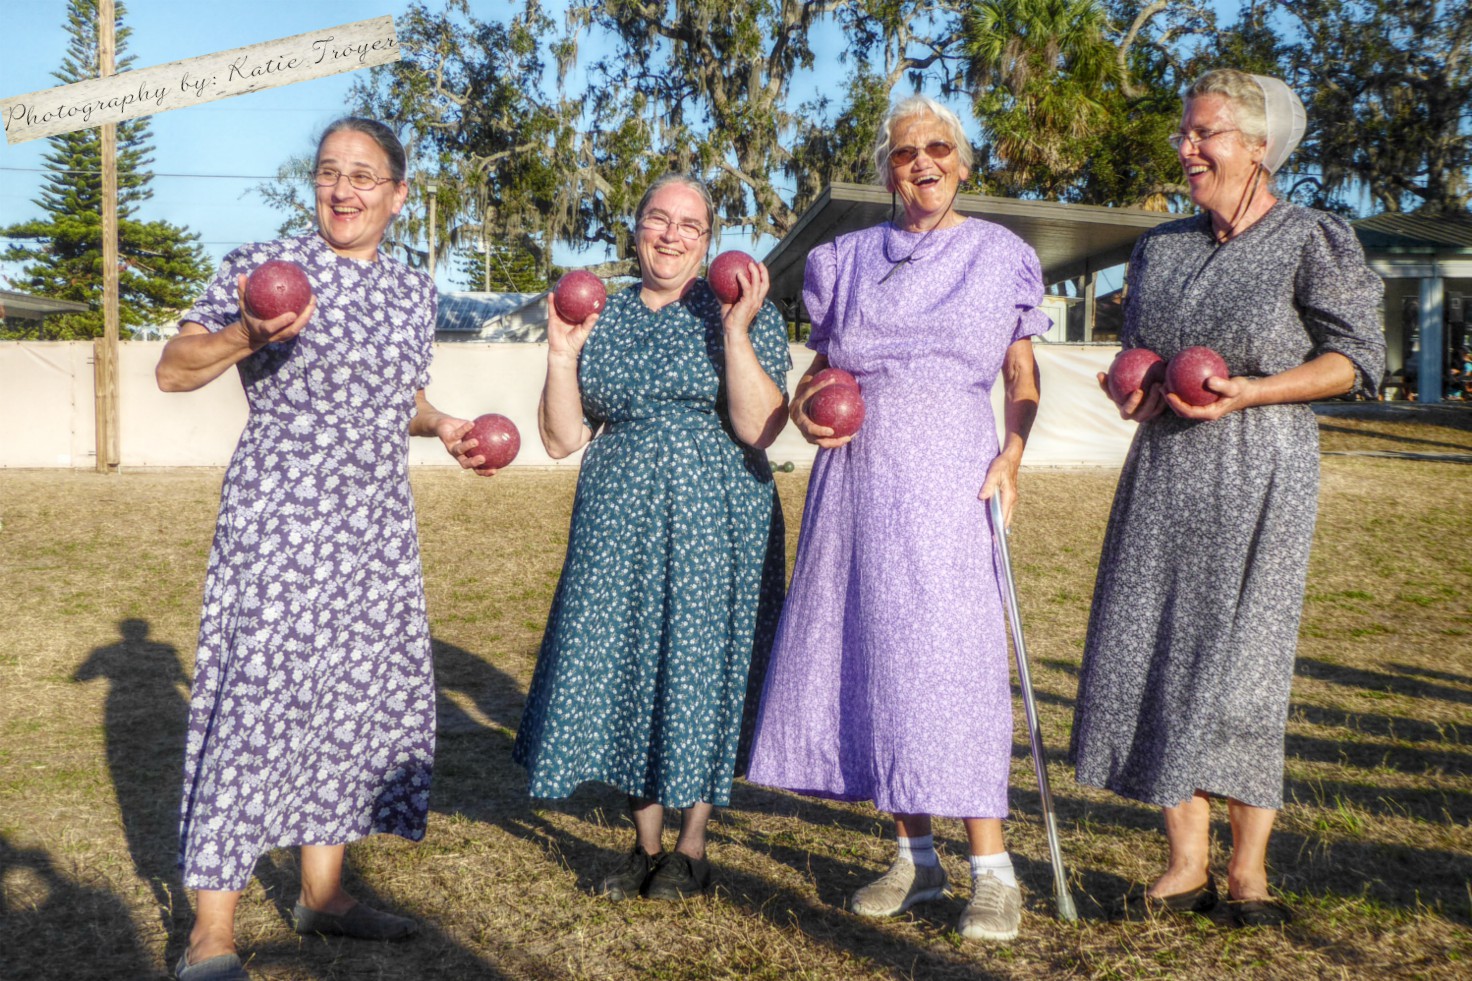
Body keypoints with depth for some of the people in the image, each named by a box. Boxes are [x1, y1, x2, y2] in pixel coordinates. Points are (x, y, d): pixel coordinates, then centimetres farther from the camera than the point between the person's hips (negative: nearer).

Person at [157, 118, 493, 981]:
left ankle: (323, 893, 27)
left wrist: (444, 427, 2)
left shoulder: (413, 289, 11)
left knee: (361, 693, 11)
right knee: (257, 700, -9)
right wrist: (247, 336, -23)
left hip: (378, 529, 6)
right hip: (281, 522, -6)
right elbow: (174, 371, -5)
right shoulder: (264, 265, -5)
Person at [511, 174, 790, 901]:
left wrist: (735, 332, -19)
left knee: (701, 669, 1)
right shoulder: (599, 318, 10)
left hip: (713, 525, -3)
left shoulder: (746, 313, 0)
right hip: (617, 527, 4)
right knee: (621, 667, 6)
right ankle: (645, 845, 24)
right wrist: (562, 354, -5)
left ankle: (691, 850, 18)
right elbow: (562, 441, 6)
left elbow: (759, 429, -12)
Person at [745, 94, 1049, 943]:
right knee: (869, 651, 4)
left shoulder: (1002, 256, 8)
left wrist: (1013, 452, -7)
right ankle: (917, 857, 17)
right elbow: (822, 365, 18)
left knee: (947, 653, -10)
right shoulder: (849, 259, 13)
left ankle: (994, 870, 0)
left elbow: (1023, 375, 9)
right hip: (860, 473, 3)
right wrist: (803, 407, -3)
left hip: (950, 478, -3)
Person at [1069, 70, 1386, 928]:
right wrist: (1134, 390, 0)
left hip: (1260, 473, -5)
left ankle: (1249, 866, 12)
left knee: (1243, 659, -4)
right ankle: (1189, 865, 13)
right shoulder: (1162, 248, 13)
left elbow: (1360, 358, -4)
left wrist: (1251, 391, -17)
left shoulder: (1314, 241, -4)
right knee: (1158, 655, 2)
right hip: (1165, 470, 5)